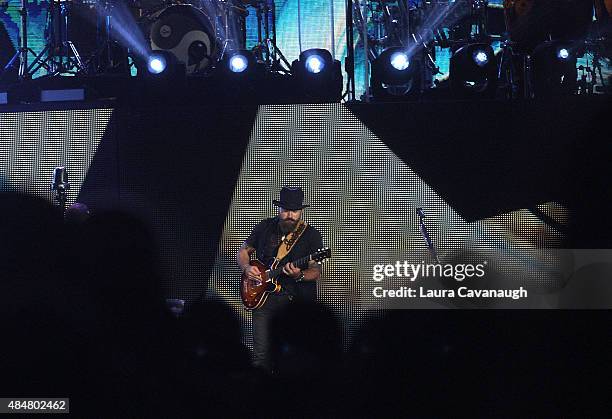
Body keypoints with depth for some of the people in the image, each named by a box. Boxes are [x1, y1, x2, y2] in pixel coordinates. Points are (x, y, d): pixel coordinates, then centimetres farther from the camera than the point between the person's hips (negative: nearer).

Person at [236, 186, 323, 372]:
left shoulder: (311, 235, 2)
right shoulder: (265, 227, 10)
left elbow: (316, 271, -2)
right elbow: (243, 252, 22)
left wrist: (299, 275, -23)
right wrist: (247, 268, 1)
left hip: (298, 296, -2)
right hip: (264, 295, 2)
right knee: (261, 355, -6)